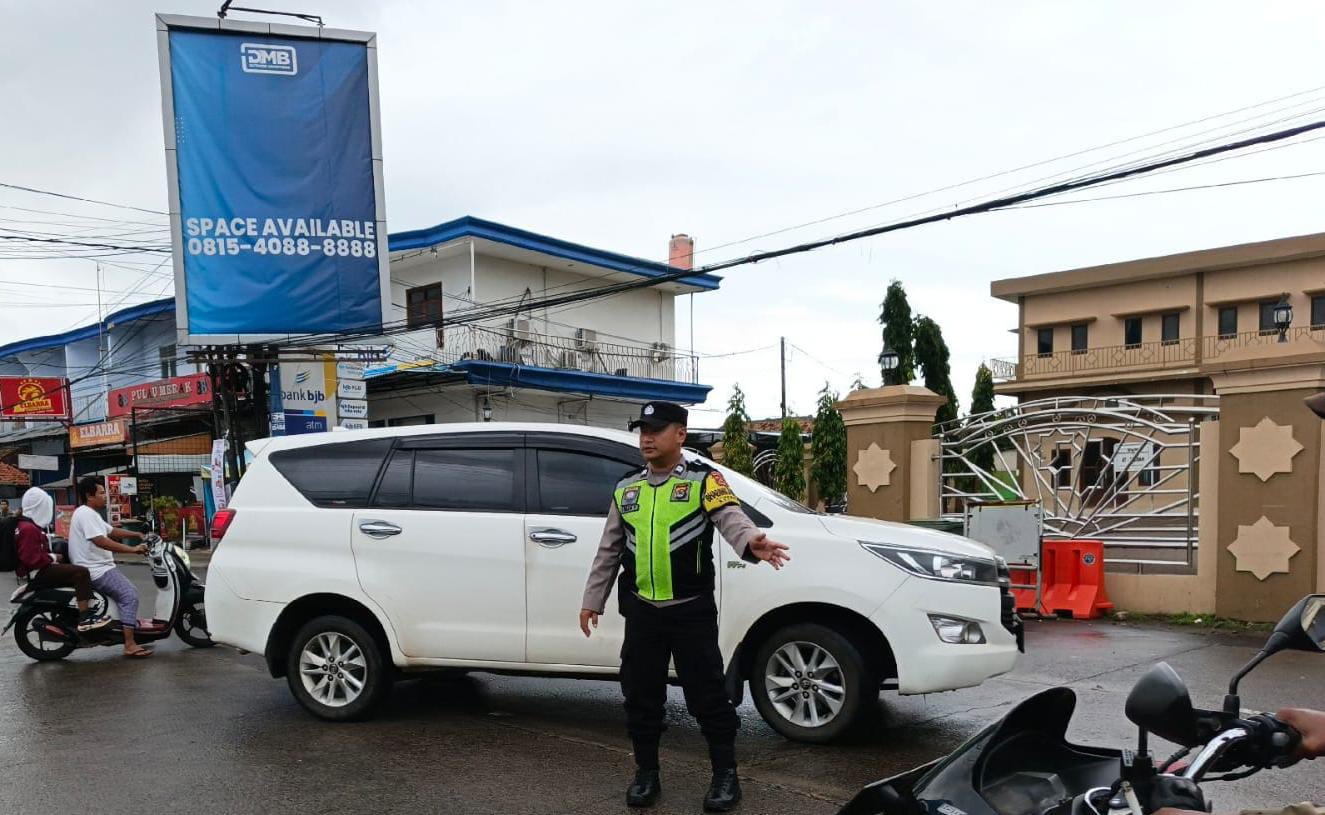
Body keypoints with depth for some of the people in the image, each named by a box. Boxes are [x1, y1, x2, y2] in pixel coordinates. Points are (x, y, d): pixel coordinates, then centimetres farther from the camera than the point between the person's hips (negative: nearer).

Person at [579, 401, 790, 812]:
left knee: (708, 695, 3)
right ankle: (646, 774, 28)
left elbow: (730, 517, -23)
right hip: (642, 612, 5)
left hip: (692, 610, -4)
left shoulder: (703, 480, -5)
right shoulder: (626, 490, 10)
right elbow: (609, 551, 17)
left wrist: (751, 543, -45)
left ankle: (725, 775, 20)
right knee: (640, 695, 11)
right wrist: (592, 600, 17)